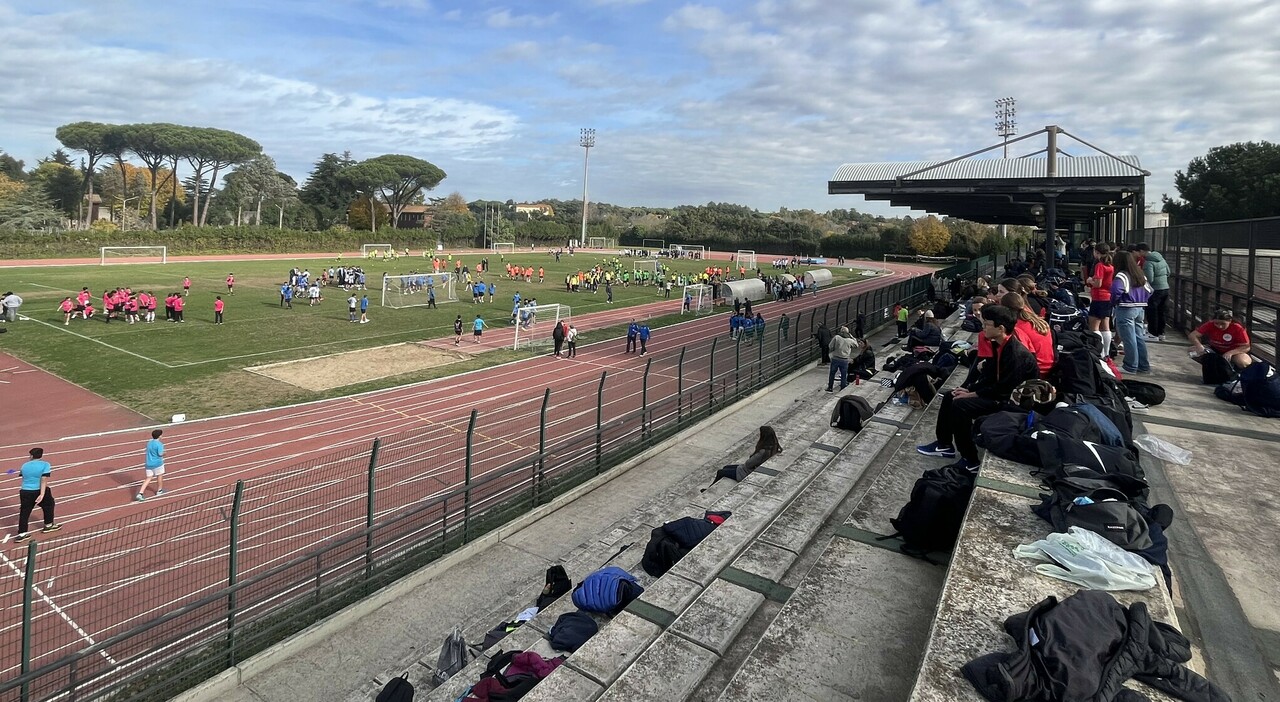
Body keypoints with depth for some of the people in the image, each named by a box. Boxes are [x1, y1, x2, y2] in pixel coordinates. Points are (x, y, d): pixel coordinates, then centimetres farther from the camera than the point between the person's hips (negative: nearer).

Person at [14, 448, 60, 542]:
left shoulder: (24, 466, 9)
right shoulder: (45, 465, -8)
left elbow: (24, 479, 25)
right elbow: (44, 480, -18)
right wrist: (42, 494, -22)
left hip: (25, 491, 4)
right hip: (38, 491, -4)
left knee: (24, 512, 9)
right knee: (48, 505, 20)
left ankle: (22, 534, 7)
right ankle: (48, 525, 29)